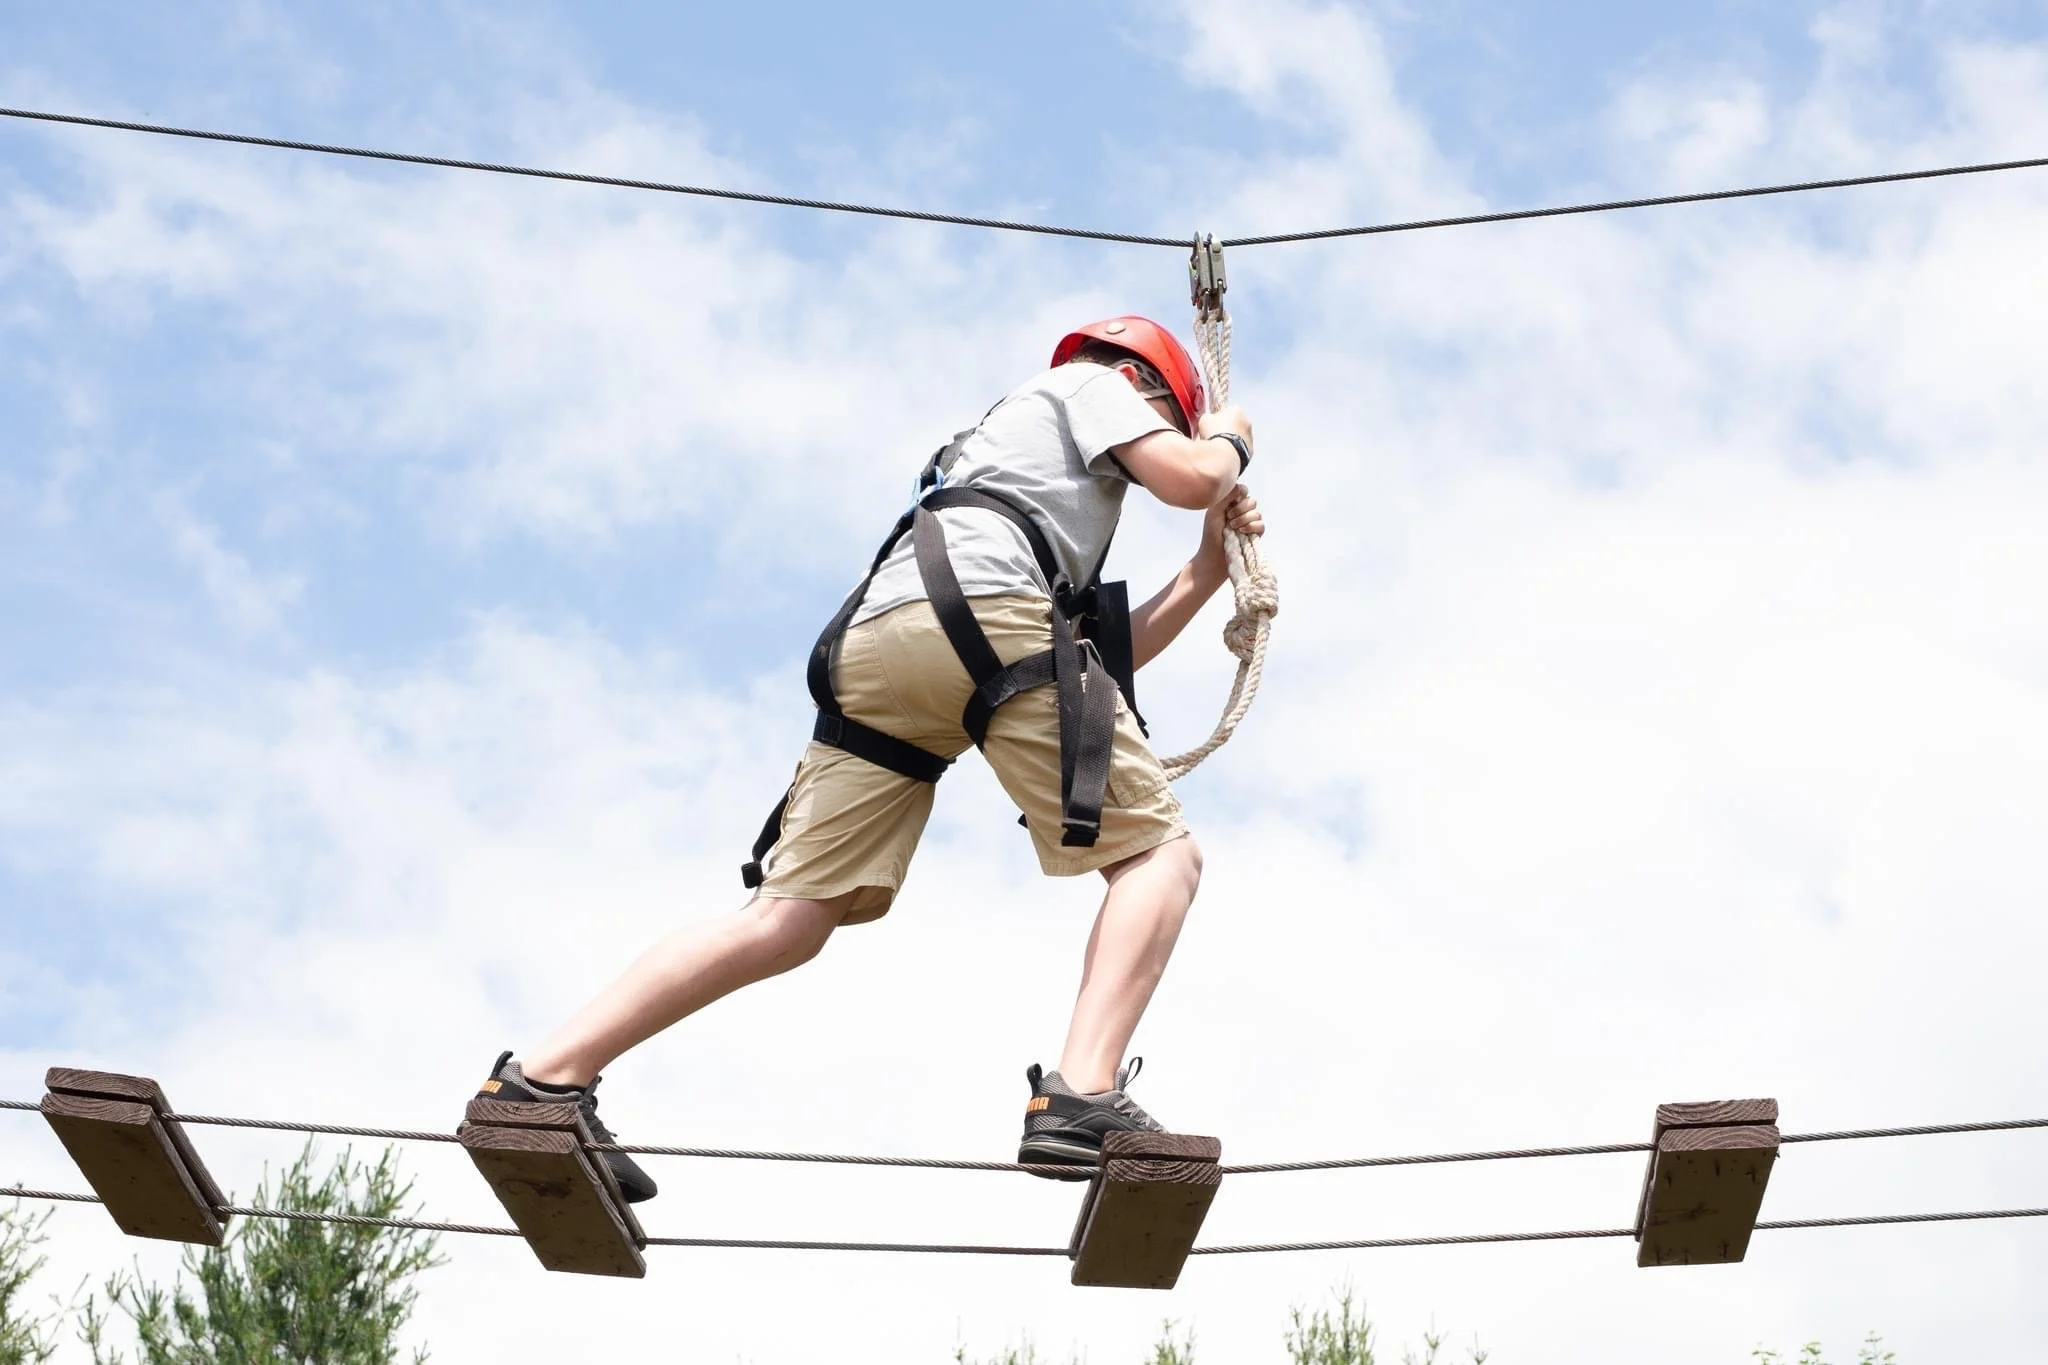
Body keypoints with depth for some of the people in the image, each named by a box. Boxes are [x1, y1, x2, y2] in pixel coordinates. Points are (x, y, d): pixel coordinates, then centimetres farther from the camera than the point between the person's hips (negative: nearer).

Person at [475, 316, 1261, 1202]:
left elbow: (1102, 659, 39)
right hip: (980, 608, -7)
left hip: (867, 645, 7)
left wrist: (1205, 571, 36)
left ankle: (547, 1077, -10)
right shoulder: (1085, 382, 25)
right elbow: (1187, 478, 8)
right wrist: (1229, 437, 29)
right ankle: (1082, 1097, -23)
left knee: (790, 921, 0)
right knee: (1158, 852, -2)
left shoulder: (1017, 433, 44)